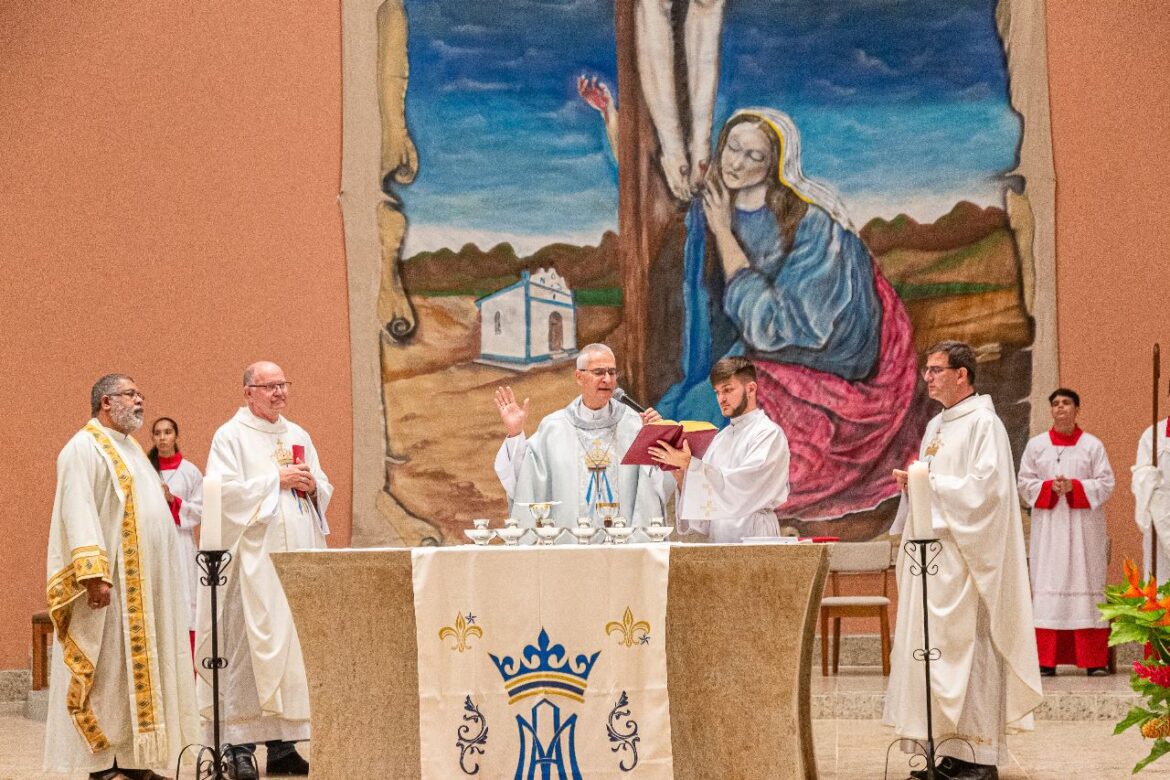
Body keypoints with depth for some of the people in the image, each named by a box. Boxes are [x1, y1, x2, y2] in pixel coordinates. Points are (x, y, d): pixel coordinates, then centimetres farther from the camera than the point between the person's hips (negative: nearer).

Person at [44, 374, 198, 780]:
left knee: (139, 668, 7)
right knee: (107, 668, -7)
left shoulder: (129, 448, 20)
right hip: (110, 583, -9)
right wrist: (94, 574, -26)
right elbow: (79, 513, -18)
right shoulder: (84, 448, -9)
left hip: (145, 584, 9)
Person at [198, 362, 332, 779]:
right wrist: (277, 480, -12)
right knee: (251, 643, -10)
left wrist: (312, 486, -3)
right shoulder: (231, 436, -1)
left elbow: (325, 490, 19)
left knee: (295, 643, 3)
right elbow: (224, 491, -13)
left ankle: (283, 746, 7)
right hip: (254, 556, -6)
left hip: (297, 554, 6)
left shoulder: (298, 436, 18)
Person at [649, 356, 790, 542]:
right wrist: (681, 476, -4)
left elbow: (743, 485, -17)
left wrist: (689, 464, -18)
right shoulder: (721, 438, 18)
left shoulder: (769, 434, -3)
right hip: (717, 537, 5)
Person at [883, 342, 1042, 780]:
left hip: (963, 557, -9)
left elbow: (984, 488, -18)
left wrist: (927, 482, -14)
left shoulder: (983, 424, -9)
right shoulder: (937, 426, 18)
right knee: (935, 650, 5)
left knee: (966, 649, -9)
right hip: (932, 554, 9)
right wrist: (913, 482, 3)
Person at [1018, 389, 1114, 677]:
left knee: (1086, 585, -2)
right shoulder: (1036, 445, 8)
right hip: (1048, 529, 1)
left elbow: (1105, 483, -1)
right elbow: (1025, 483, 6)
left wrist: (1073, 486, -15)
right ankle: (1047, 660, -3)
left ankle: (1094, 660, 0)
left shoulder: (1093, 445, 4)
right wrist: (1050, 487, -12)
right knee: (1048, 589, -3)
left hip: (1083, 528, -1)